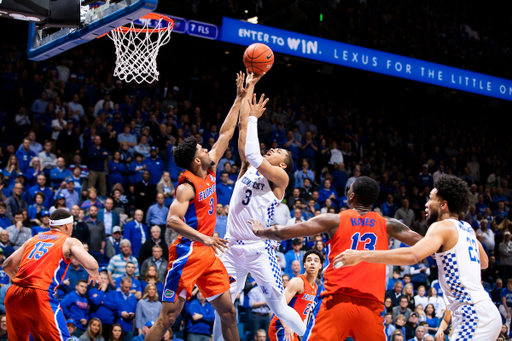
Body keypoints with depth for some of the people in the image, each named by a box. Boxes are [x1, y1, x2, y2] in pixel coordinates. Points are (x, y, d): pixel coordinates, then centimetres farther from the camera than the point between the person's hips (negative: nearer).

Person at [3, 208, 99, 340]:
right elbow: (91, 265, -6)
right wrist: (94, 275, 16)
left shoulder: (33, 239, 23)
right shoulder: (70, 242, 8)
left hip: (12, 295, 6)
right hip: (39, 296, -6)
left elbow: (7, 266, 23)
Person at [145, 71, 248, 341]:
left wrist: (239, 99, 15)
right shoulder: (187, 186, -14)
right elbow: (172, 220, -24)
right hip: (188, 253, -8)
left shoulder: (209, 171, 9)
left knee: (228, 312, 8)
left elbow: (225, 134, 15)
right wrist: (203, 238, -30)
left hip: (208, 253, 8)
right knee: (168, 317, -7)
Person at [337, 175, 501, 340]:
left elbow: (412, 255, -27)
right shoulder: (467, 228, 17)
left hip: (474, 313, -10)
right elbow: (484, 263, 35)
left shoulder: (442, 227, -9)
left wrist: (361, 255, -27)